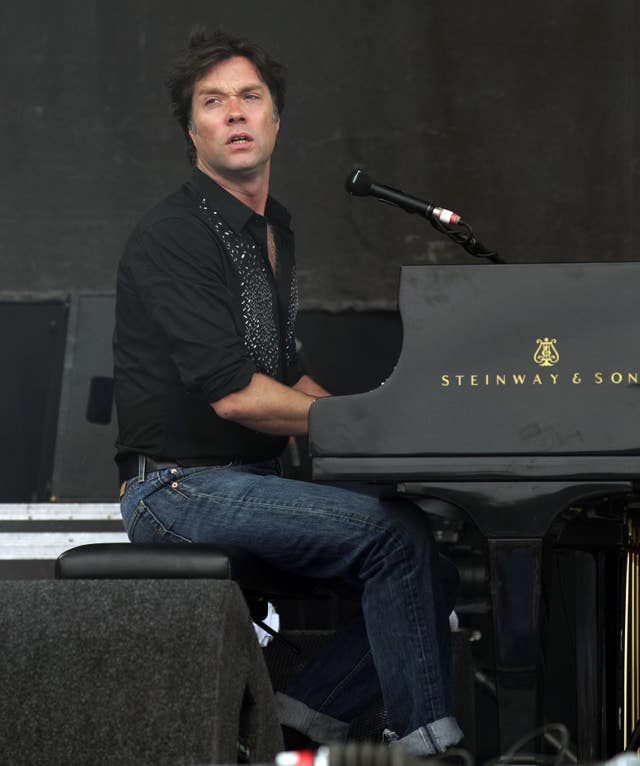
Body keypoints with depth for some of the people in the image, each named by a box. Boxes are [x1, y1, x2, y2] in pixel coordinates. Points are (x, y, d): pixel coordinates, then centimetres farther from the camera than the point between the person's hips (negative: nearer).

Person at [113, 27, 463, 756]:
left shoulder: (274, 231, 16)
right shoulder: (170, 237, -13)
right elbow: (232, 394, -20)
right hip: (180, 486, -9)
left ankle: (311, 706, -2)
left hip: (249, 478, 9)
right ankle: (428, 739, -16)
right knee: (395, 530, -23)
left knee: (428, 531, -3)